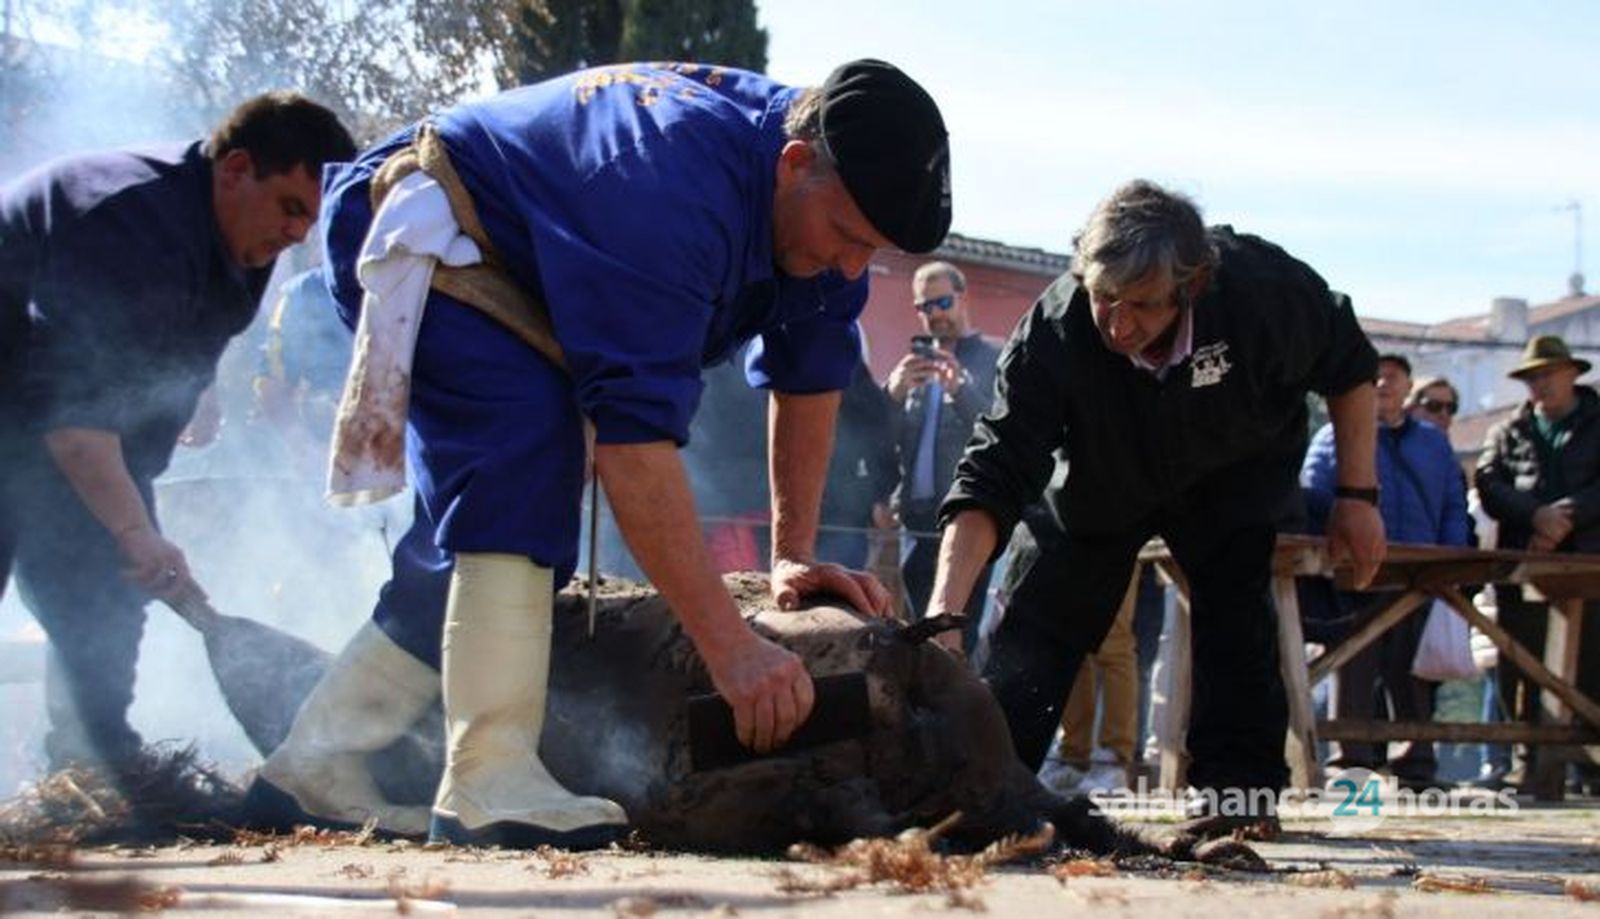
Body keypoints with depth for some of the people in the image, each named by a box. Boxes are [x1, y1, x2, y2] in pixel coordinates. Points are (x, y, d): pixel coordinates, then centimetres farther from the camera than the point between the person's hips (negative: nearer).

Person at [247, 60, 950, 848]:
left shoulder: (827, 192, -12)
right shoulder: (673, 192, -40)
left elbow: (809, 373, 0)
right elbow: (633, 429, -44)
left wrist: (794, 554, -5)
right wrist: (729, 647, -44)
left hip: (507, 266, 10)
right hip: (412, 231, -9)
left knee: (490, 519, 3)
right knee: (526, 435, -31)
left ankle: (314, 764, 9)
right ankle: (489, 782, -33)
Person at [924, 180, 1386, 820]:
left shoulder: (1263, 285, -35)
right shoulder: (1051, 334, -38)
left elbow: (1349, 369, -14)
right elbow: (991, 481, -40)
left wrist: (1357, 497, -15)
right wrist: (943, 611, -52)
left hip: (1235, 474, 0)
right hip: (1098, 483, 0)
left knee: (1237, 620, -13)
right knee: (1037, 624, -4)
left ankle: (1241, 794, -3)